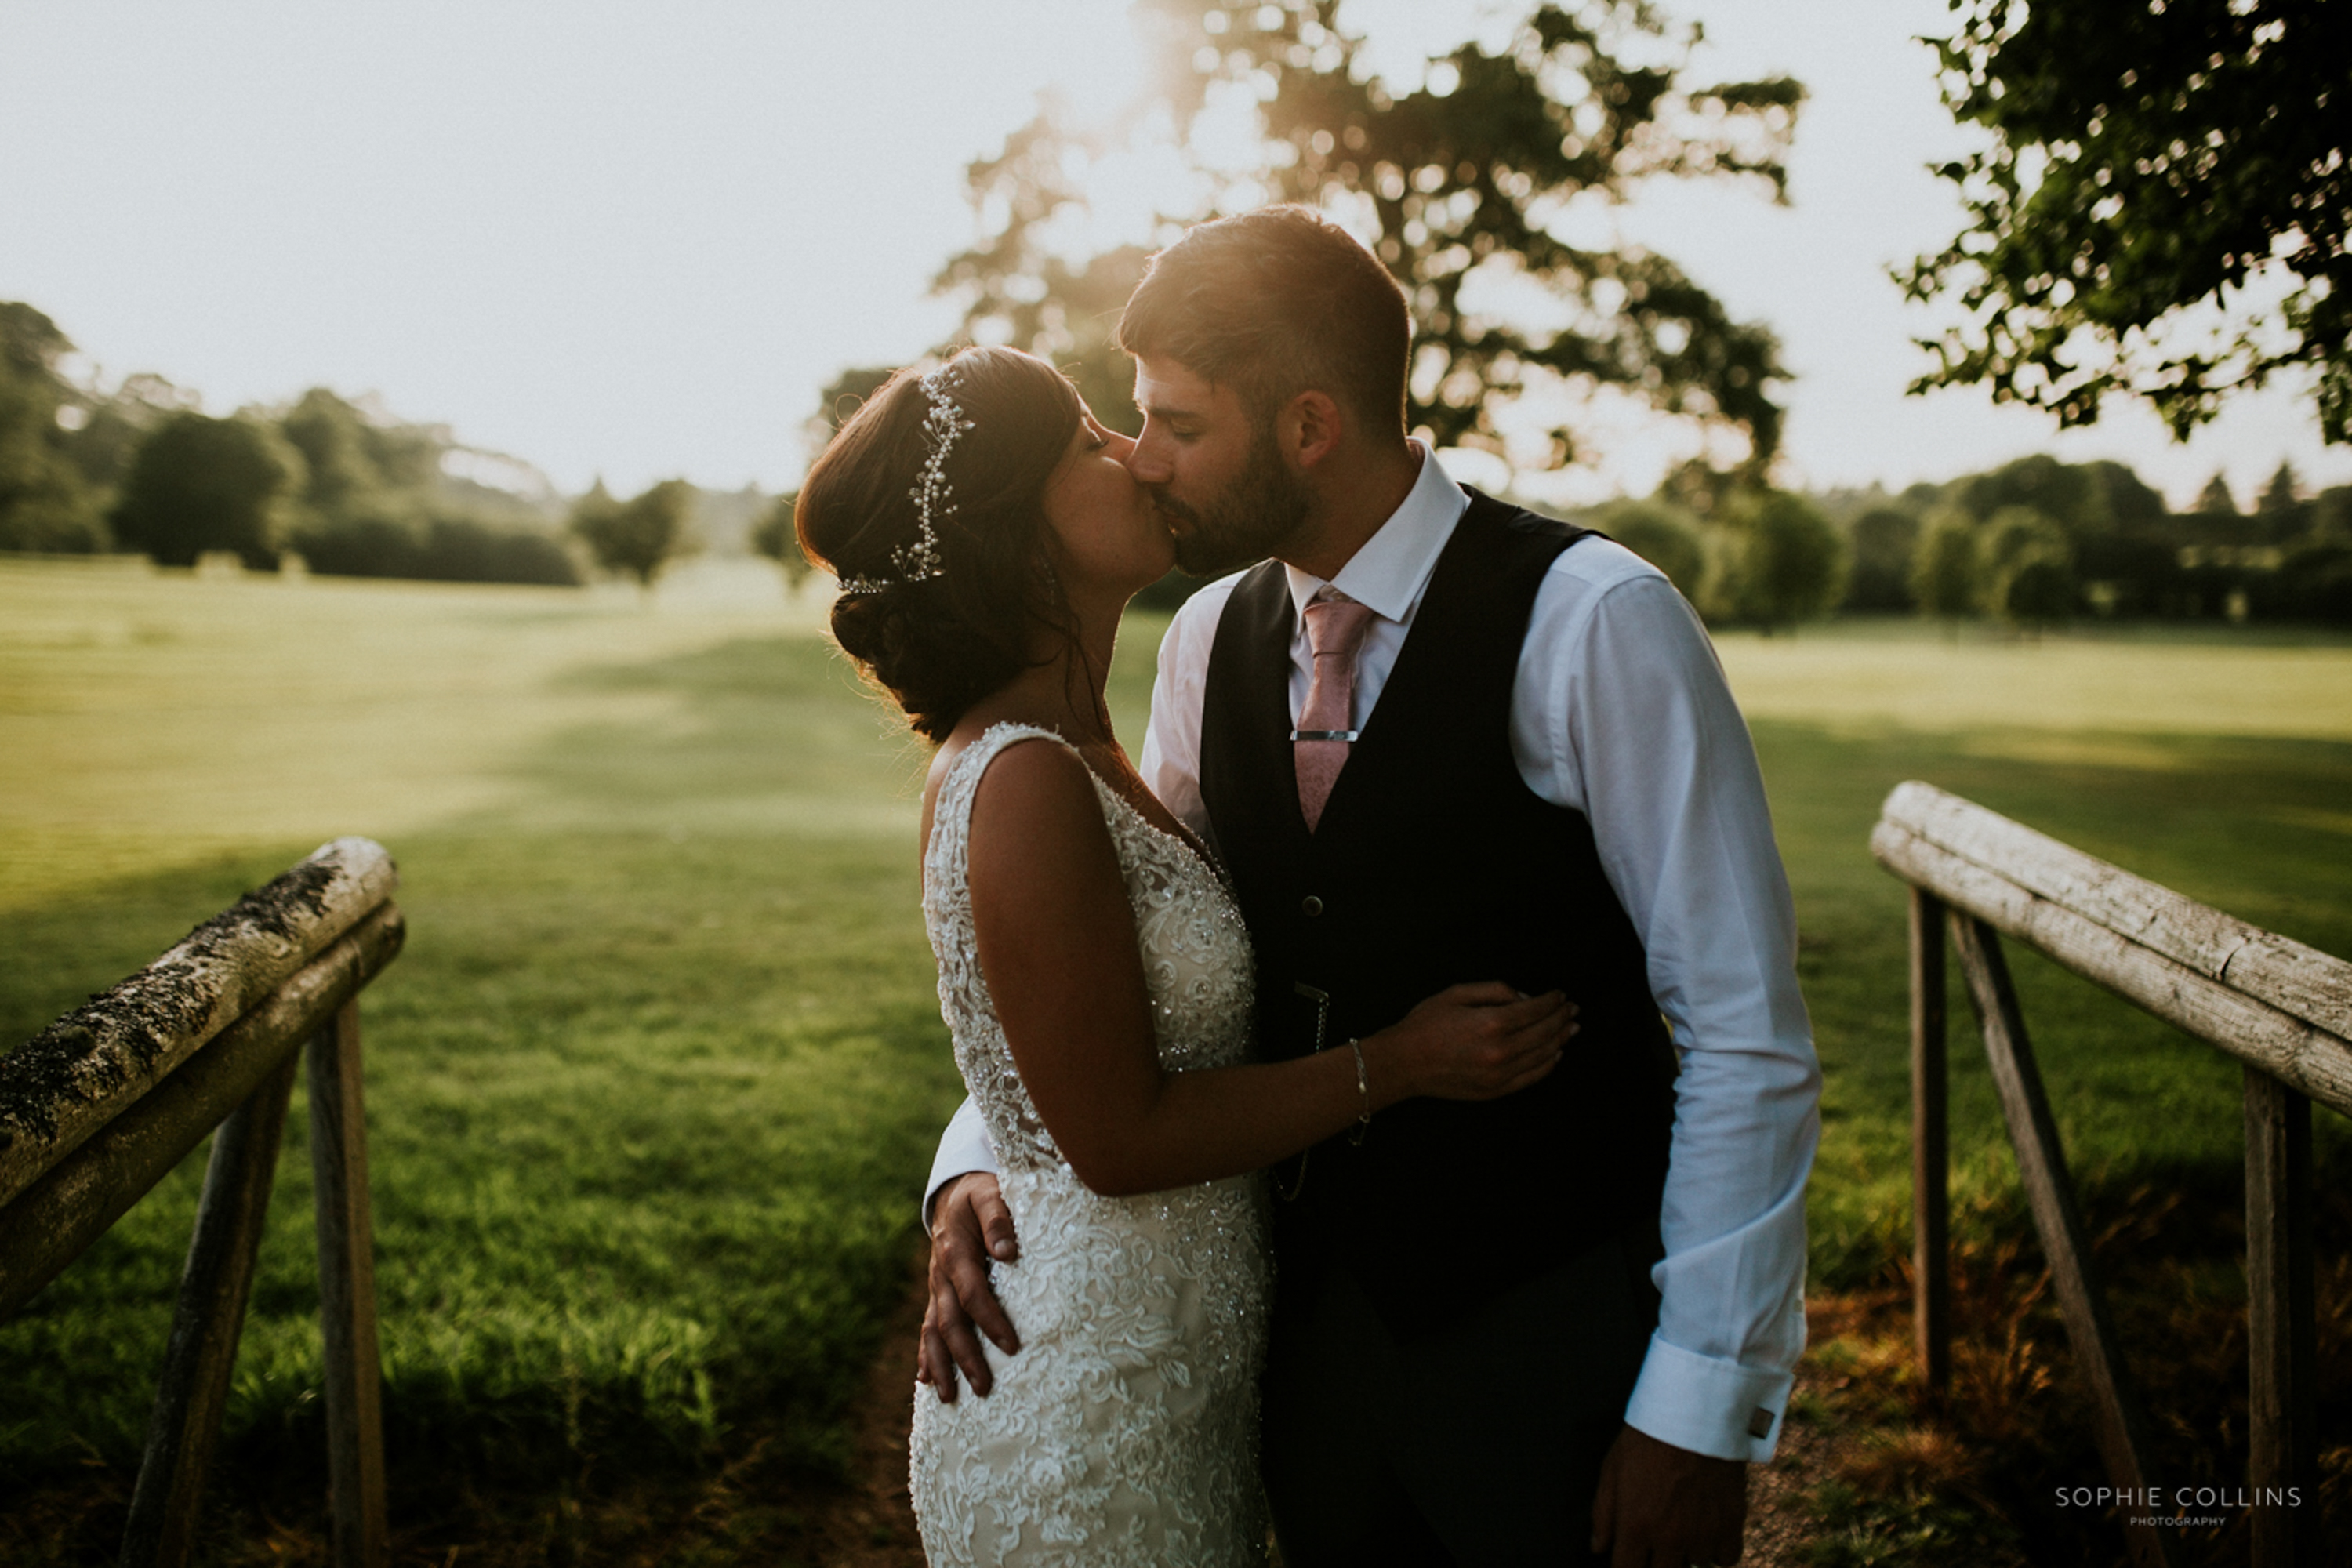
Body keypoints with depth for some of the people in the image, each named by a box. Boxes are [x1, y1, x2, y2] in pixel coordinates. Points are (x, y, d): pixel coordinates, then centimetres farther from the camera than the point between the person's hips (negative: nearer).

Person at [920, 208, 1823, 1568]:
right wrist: (980, 1166, -5)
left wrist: (1704, 1411, -14)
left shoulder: (1592, 625, -18)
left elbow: (1749, 1043, -16)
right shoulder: (1210, 641, 1)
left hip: (1557, 1345, -5)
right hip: (1317, 1313, 5)